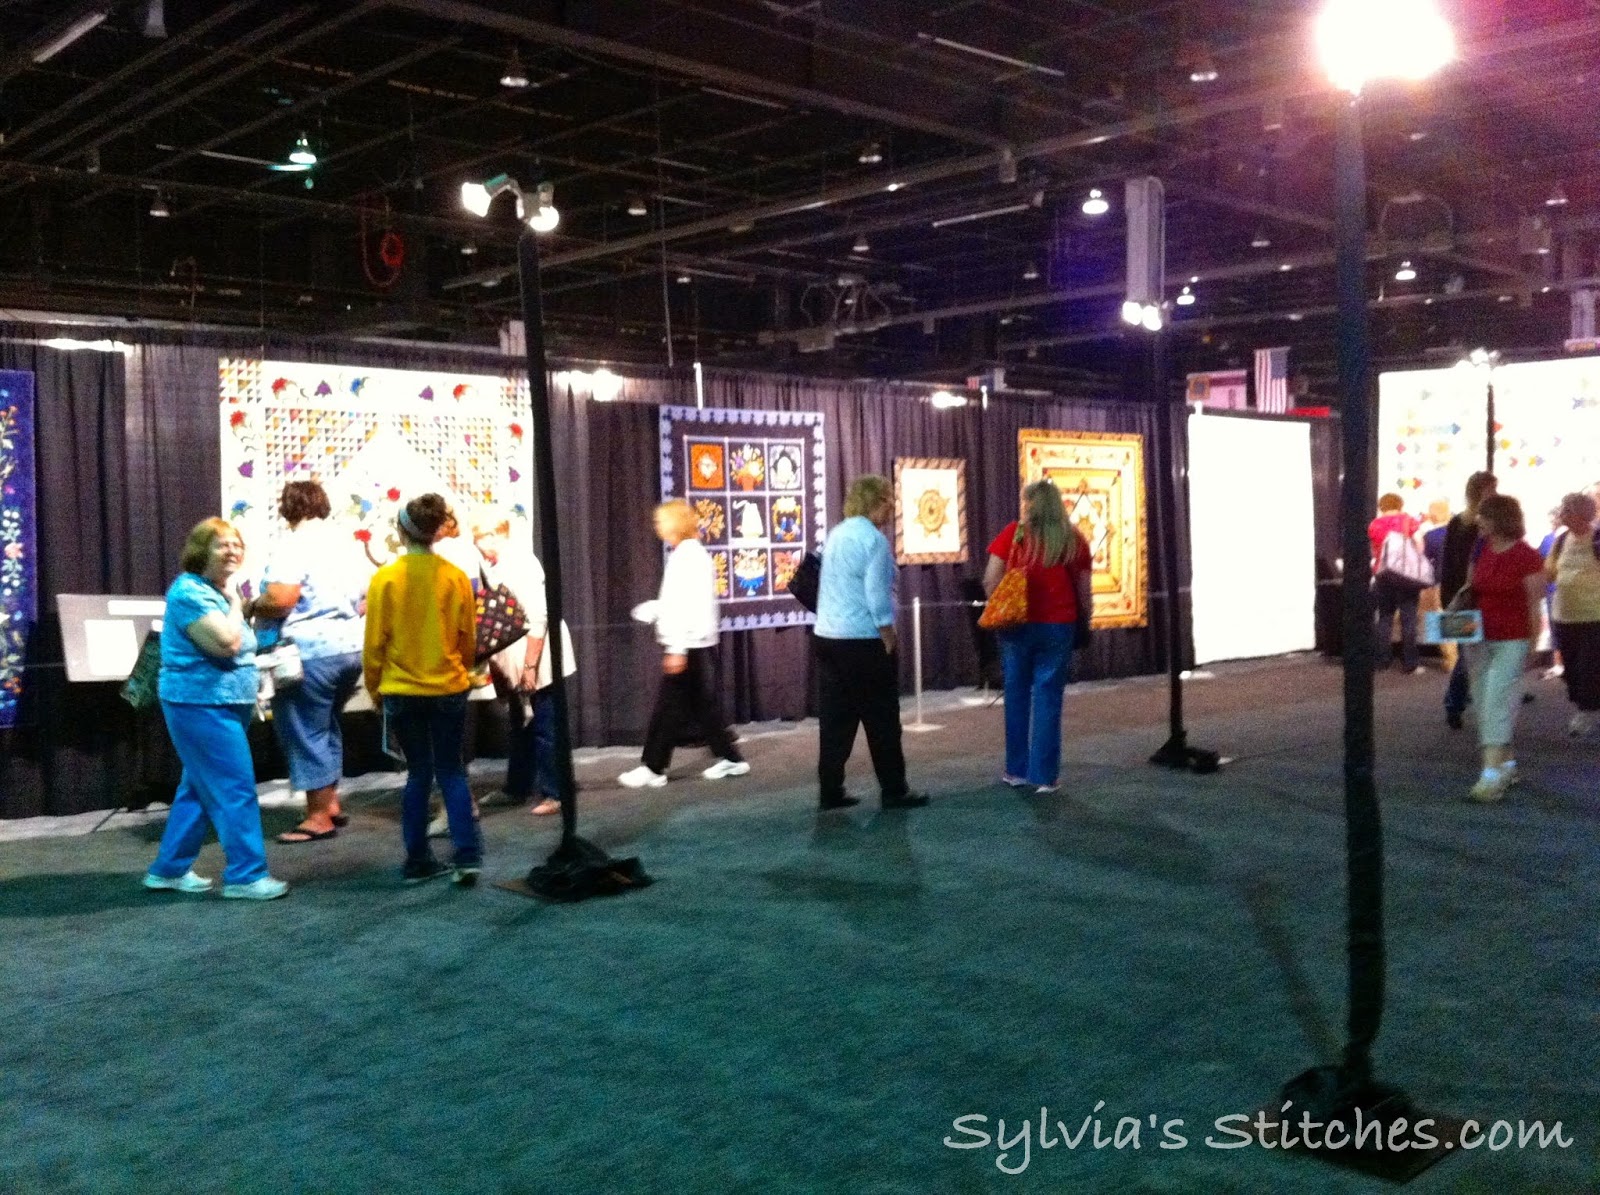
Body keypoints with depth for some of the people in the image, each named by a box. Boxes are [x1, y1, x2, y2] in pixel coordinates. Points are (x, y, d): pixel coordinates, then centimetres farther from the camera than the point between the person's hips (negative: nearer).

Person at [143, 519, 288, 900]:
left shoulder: (215, 591, 16)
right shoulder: (190, 592, -16)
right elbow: (227, 643, -25)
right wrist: (234, 600, -13)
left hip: (218, 704, 10)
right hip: (202, 704, -10)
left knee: (199, 789, 15)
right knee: (236, 790, -10)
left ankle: (169, 869, 23)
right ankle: (245, 876, -6)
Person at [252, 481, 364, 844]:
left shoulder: (293, 544, -9)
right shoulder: (342, 542, 15)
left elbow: (280, 600, -20)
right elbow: (362, 603, 18)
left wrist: (251, 608, -2)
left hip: (312, 650, -8)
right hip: (351, 646, 8)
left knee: (305, 731, 1)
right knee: (325, 726, 22)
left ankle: (319, 817, 5)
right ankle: (331, 803, 24)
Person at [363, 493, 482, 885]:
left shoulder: (385, 578, -9)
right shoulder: (456, 577, -5)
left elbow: (374, 643, -4)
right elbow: (468, 639, 3)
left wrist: (374, 688, 11)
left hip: (401, 691, 0)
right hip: (449, 690, 0)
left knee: (418, 772, 13)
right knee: (452, 772, 10)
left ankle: (418, 861, 16)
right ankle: (467, 856, 0)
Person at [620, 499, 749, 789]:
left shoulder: (688, 556, -16)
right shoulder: (691, 554, 14)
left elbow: (689, 605, -21)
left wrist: (677, 650, -22)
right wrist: (653, 609, 20)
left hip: (689, 644, -10)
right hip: (697, 644, 10)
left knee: (669, 706, -2)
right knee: (702, 704, 13)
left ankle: (653, 768, 4)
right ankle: (730, 758, 16)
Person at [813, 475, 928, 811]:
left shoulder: (836, 534, 12)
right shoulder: (873, 539, -13)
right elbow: (878, 597, -18)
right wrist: (891, 641, -11)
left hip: (828, 638, 8)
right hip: (864, 641, -8)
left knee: (835, 720, 9)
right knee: (882, 721, 2)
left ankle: (831, 792, 10)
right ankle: (893, 792, 8)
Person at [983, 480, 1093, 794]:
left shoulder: (1013, 533, -2)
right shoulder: (1074, 539, 3)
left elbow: (990, 581, -5)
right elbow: (1083, 591, 5)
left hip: (1017, 625, 0)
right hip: (1058, 627, 0)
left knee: (1017, 697, 12)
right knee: (1048, 700, 4)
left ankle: (1017, 770, 18)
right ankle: (1044, 776, 4)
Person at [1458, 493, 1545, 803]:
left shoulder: (1526, 557, -11)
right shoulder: (1479, 553, 7)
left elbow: (1535, 605, -8)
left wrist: (1533, 647, -8)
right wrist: (1460, 599, -2)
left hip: (1511, 642, -6)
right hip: (1478, 639, 6)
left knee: (1497, 704, -10)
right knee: (1484, 704, 11)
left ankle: (1493, 773, -8)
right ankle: (1507, 763, 25)